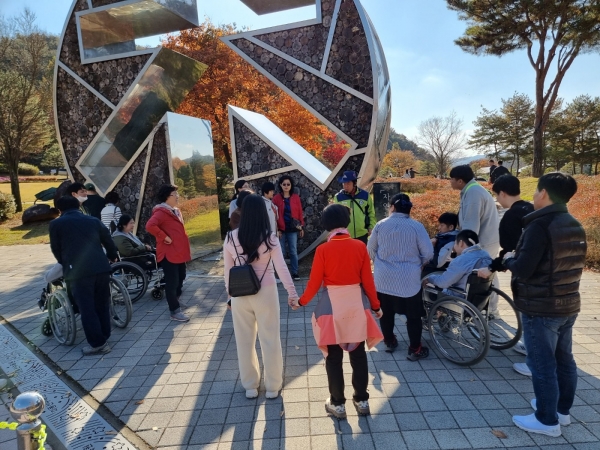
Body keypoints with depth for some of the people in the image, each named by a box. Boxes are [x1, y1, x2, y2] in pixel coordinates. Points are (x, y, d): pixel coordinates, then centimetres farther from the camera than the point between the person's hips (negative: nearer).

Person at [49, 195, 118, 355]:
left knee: (87, 308, 4)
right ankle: (104, 338, 26)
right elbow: (109, 242, 21)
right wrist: (112, 257, 40)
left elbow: (55, 249, 16)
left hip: (78, 271, -4)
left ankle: (98, 344, 8)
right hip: (101, 268, 4)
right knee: (102, 305, 15)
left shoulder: (56, 224, 8)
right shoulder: (94, 220, 16)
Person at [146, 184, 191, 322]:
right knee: (172, 282, -3)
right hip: (169, 253, -10)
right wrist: (164, 237, -25)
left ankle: (176, 298, 45)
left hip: (179, 252, 10)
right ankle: (174, 311, 5)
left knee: (181, 277, 24)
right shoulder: (161, 212, -17)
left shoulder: (176, 211, 14)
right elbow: (150, 226, -33)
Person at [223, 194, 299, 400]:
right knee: (270, 340, 13)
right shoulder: (269, 238, -12)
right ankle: (273, 386, 28)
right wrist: (292, 293, -3)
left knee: (244, 341, 17)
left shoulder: (231, 237, -6)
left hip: (240, 296, 2)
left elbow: (228, 270, 1)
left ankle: (250, 386, 33)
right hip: (265, 293, -2)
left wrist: (230, 294, 13)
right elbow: (281, 268, -12)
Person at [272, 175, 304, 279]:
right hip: (281, 229, -1)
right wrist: (276, 229, -6)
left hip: (293, 228, 1)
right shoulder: (276, 198, -1)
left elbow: (300, 213, 6)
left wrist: (301, 227, 4)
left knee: (293, 251, 6)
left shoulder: (296, 197, 3)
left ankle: (295, 273, 16)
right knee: (281, 252, 6)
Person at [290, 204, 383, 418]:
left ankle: (337, 404, 25)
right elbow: (367, 280, -2)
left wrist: (301, 302, 8)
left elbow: (314, 283, -8)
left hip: (332, 305, -3)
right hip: (357, 304, 3)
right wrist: (375, 306, 12)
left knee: (334, 357, 12)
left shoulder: (323, 250, -13)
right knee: (358, 355, 17)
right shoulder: (360, 246, -6)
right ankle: (362, 400, 32)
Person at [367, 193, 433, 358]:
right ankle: (415, 349, 22)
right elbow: (428, 253, -7)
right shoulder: (417, 226, -9)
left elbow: (370, 250, 6)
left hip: (383, 278, 2)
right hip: (409, 279, -2)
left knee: (386, 313, 19)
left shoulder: (381, 225, -3)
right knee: (413, 315, 13)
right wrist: (417, 264, 13)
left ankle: (389, 342, 33)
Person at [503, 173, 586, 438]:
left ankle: (547, 421, 16)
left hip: (541, 308, -9)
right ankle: (562, 410, 35)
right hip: (568, 305, 9)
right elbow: (572, 265, 17)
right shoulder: (575, 227, 7)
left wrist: (509, 259, -4)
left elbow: (522, 270, -25)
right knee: (564, 360, 19)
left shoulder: (540, 225, -21)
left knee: (542, 365, 4)